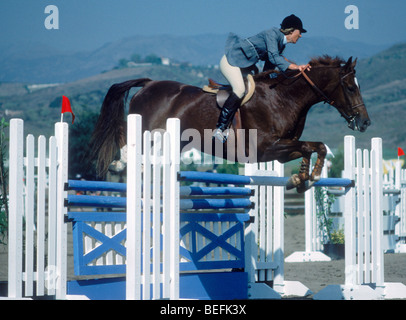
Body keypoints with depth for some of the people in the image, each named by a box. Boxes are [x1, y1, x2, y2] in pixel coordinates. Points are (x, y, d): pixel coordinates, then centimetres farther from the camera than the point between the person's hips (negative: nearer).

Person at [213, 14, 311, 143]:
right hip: (230, 61, -11)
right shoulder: (273, 34, -18)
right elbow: (273, 57, -31)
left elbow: (270, 64, 18)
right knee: (240, 89, -30)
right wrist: (296, 67, -35)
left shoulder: (281, 44, 10)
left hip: (245, 64, 11)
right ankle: (219, 129, -32)